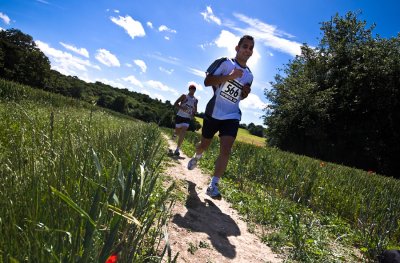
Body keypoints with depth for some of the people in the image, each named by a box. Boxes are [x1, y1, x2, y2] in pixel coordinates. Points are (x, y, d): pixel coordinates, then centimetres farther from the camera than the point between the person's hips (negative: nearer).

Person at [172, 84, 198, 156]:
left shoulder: (195, 100, 8)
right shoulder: (184, 96, -3)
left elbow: (195, 109, 22)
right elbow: (175, 104, -7)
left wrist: (193, 114, 1)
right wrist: (182, 108, -24)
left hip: (187, 118, 2)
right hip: (180, 116, -2)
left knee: (183, 133, -15)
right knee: (178, 132, 8)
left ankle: (177, 149, -12)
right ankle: (175, 133, 48)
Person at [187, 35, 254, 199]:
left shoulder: (249, 75, 10)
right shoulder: (225, 63, -4)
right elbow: (207, 81, -14)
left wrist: (246, 93, 0)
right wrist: (229, 76, -24)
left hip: (232, 116, 2)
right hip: (213, 112, -2)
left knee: (226, 150, -14)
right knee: (205, 144, 14)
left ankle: (213, 185, -9)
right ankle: (196, 158, 50)